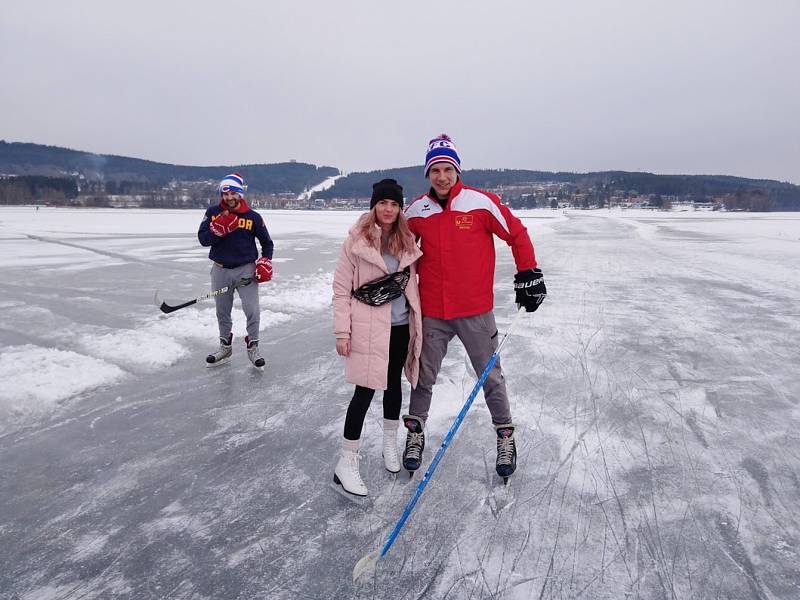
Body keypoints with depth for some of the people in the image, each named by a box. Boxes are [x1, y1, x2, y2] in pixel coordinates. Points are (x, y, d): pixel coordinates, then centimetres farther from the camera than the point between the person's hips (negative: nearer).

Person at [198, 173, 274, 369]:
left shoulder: (253, 217, -4)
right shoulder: (213, 212, 0)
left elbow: (267, 242, 7)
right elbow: (203, 239, -8)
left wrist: (265, 261, -5)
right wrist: (218, 228, -23)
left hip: (246, 269, -2)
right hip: (221, 269, 3)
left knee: (252, 310, -7)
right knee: (222, 312, 15)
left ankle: (252, 347, 13)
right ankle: (225, 347, 33)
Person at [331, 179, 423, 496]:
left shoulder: (407, 240, 5)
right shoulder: (356, 241, -8)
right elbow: (341, 289, -7)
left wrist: (418, 320, 8)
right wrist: (342, 332, -11)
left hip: (401, 326, 5)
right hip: (368, 328, -5)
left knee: (393, 383, 17)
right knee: (365, 390, -5)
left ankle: (390, 443, 38)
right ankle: (347, 461, 9)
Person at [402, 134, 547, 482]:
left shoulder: (481, 202, -8)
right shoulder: (417, 210, 0)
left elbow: (517, 234, 0)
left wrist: (528, 275, -2)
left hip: (475, 310, -2)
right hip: (432, 312, 2)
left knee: (490, 375, 12)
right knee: (424, 376, 14)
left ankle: (505, 435, 32)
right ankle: (415, 433, 34)